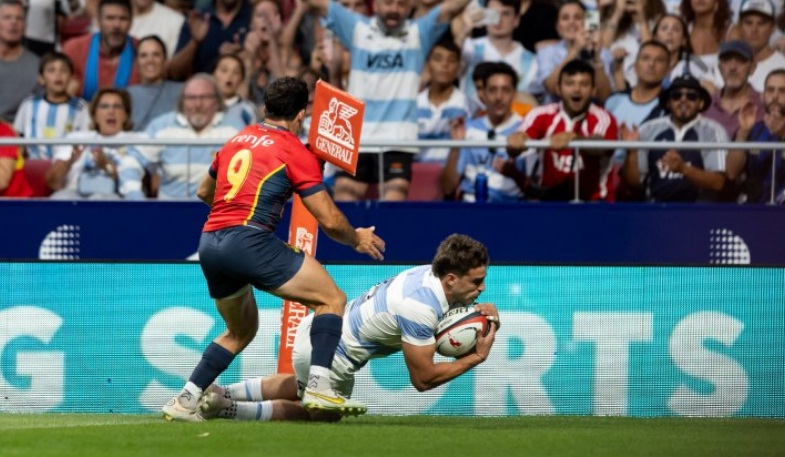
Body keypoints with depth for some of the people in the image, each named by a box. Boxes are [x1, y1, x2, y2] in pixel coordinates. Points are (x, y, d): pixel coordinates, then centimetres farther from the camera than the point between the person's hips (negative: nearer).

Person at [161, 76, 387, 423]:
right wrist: (357, 239, 18)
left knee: (241, 331, 26)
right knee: (332, 298, 1)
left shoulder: (237, 140, 19)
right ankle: (318, 387, -14)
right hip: (249, 241, -7)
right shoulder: (296, 152, 0)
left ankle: (184, 401, 19)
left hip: (209, 243, 7)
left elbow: (204, 192, 34)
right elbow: (330, 221, -1)